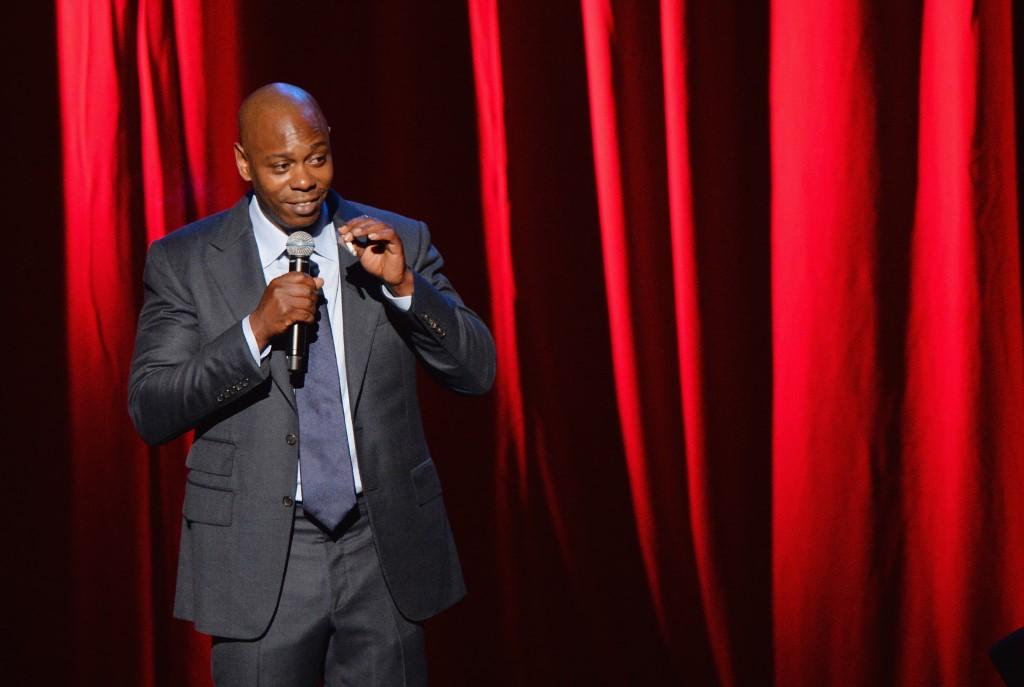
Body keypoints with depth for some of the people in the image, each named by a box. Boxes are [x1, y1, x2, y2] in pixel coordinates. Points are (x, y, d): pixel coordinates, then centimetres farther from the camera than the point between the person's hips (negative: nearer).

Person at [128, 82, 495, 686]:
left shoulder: (400, 242, 4)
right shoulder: (184, 262, -1)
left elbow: (477, 371, 0)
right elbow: (150, 413, -7)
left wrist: (404, 284, -16)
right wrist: (255, 330, -19)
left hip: (385, 550, 2)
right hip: (259, 563, -1)